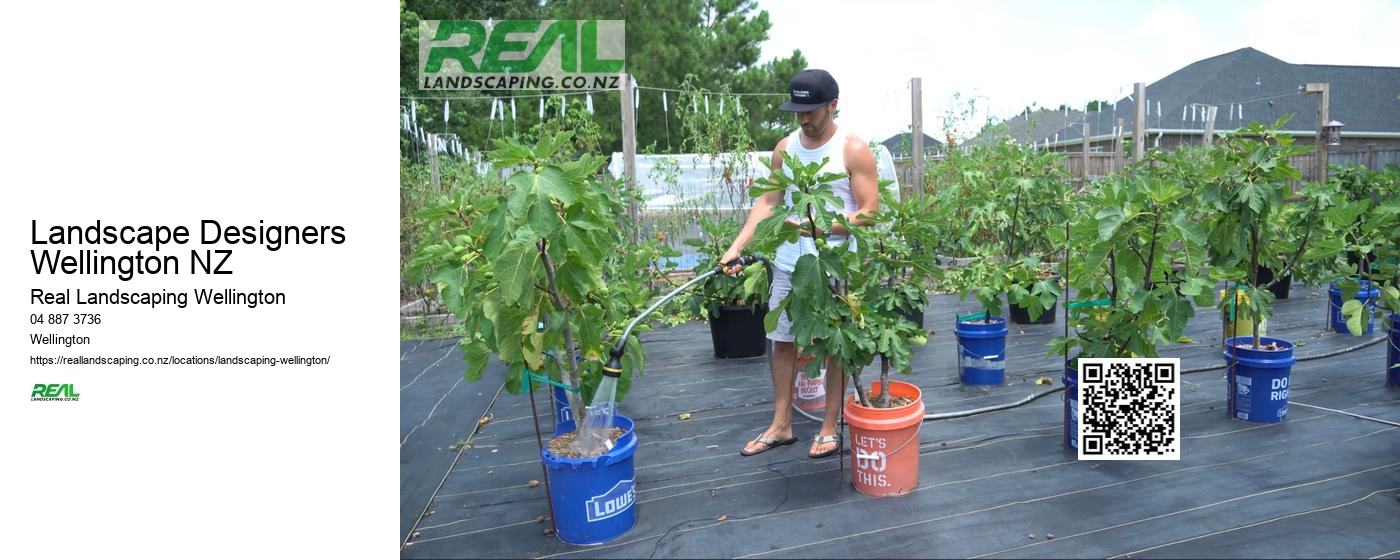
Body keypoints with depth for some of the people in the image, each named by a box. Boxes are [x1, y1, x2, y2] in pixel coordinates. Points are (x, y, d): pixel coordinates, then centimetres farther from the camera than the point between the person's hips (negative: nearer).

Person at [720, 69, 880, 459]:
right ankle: (781, 426, 25)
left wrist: (822, 228, -24)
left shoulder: (853, 150, -9)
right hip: (788, 264, 5)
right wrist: (737, 246, -5)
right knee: (782, 341, 11)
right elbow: (768, 201, 5)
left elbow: (869, 212, -11)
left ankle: (830, 428, 23)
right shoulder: (785, 148, 6)